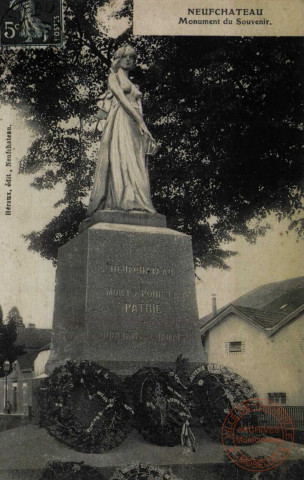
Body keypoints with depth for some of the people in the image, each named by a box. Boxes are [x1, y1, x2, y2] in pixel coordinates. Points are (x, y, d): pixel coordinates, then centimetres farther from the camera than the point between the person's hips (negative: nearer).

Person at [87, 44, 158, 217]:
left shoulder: (133, 85, 28)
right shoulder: (114, 77, 10)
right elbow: (122, 99, -6)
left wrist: (148, 135, 10)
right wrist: (140, 121, -17)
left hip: (133, 127, 7)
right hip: (120, 123, -6)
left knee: (136, 164, -5)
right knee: (121, 158, -20)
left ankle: (137, 203, -11)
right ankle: (127, 201, -32)